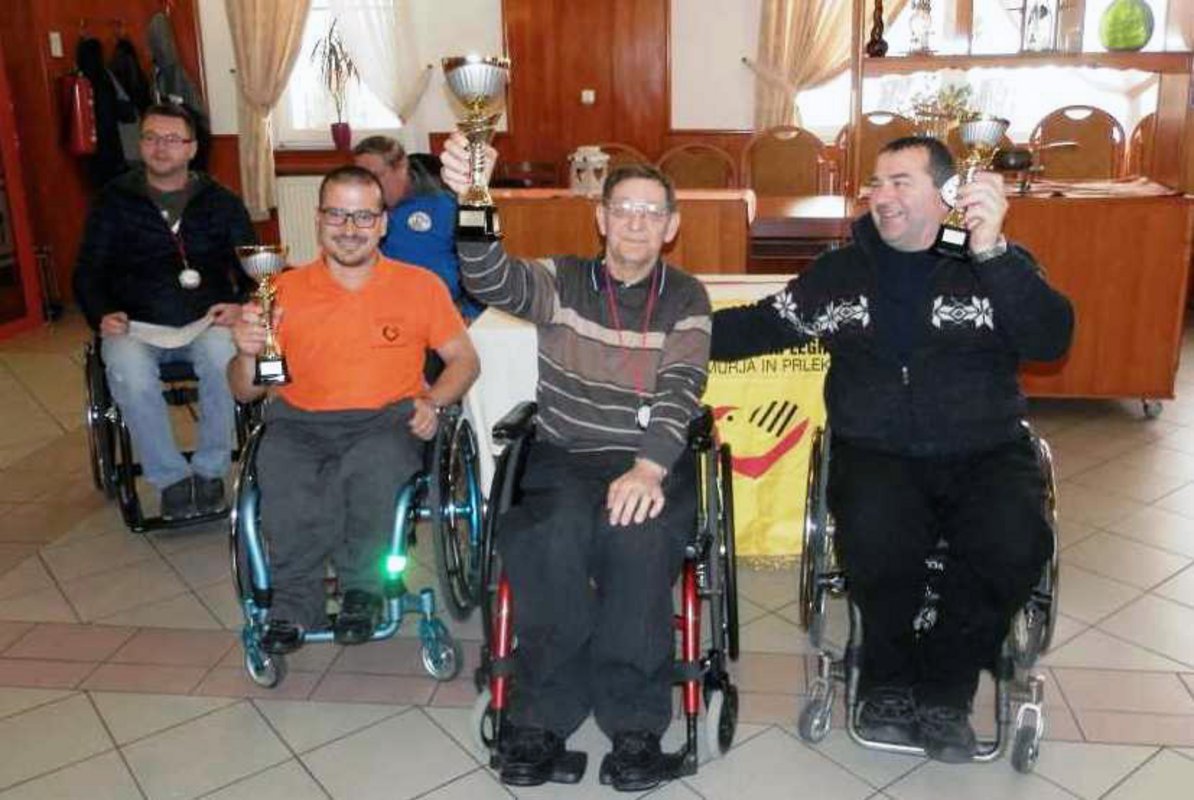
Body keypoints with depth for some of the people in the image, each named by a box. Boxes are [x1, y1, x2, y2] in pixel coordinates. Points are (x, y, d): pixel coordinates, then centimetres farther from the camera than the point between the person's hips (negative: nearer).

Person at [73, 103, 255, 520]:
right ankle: (171, 478, -17)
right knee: (129, 374, -34)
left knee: (224, 356, -35)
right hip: (135, 326, 0)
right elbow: (87, 271, 13)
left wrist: (241, 304, -9)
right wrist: (102, 314, -7)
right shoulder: (114, 200, 13)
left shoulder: (220, 201, 13)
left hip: (206, 321, 0)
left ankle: (209, 470, -16)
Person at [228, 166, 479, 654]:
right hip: (301, 420, 1)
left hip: (387, 418, -1)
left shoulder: (420, 285, 10)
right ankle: (295, 603, -14)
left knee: (374, 465, -35)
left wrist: (431, 402, -7)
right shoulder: (286, 290, 11)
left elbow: (464, 360, 12)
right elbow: (244, 392, 12)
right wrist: (247, 353, -11)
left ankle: (362, 586, -9)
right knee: (278, 471, -32)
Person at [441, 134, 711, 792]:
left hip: (653, 464, 0)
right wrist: (469, 199, -35)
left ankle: (635, 721, -17)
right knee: (558, 531, -32)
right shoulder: (562, 281, 8)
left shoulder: (686, 299, 9)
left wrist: (649, 467, -26)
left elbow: (680, 390, -7)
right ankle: (544, 714, -15)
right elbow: (491, 279, -14)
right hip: (563, 459, 0)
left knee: (637, 530, -33)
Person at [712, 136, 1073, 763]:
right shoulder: (841, 271, 12)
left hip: (984, 454, 0)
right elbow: (761, 325, 13)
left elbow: (1051, 340, -11)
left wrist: (991, 251, -24)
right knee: (875, 536, -32)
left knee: (1016, 545, -29)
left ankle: (944, 689, 0)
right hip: (876, 452, 0)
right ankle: (888, 681, 0)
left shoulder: (999, 265, 6)